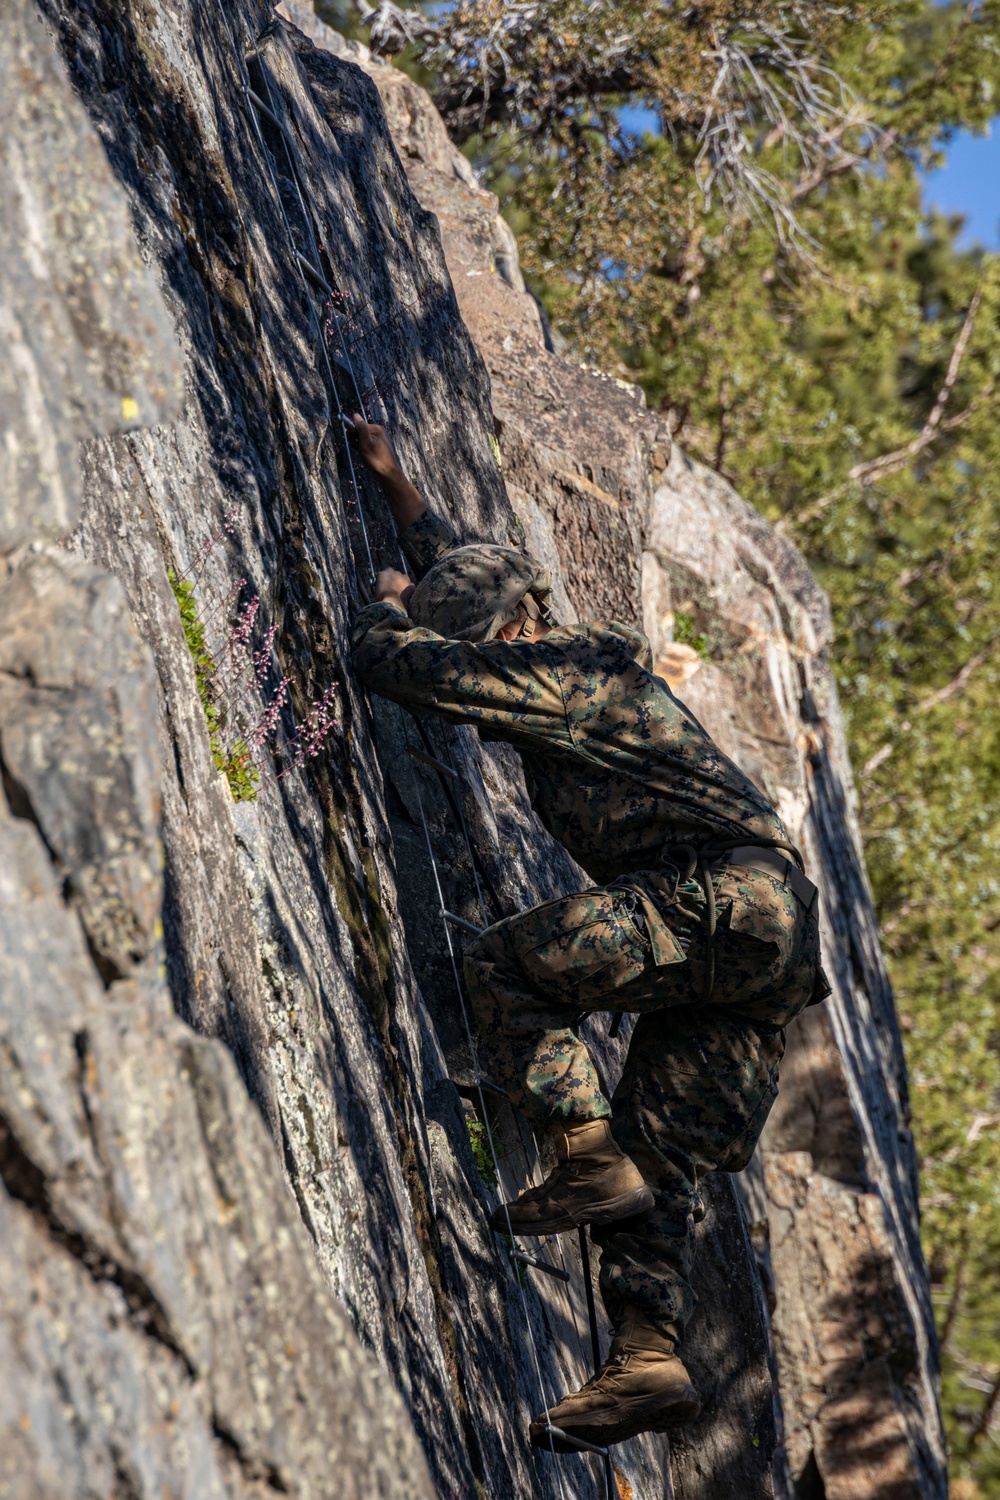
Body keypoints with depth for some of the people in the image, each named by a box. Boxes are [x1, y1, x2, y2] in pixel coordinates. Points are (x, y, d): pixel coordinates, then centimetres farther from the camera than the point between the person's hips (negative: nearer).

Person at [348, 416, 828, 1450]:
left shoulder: (563, 670, -5)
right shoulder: (579, 670, 25)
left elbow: (393, 662, -7)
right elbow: (463, 574, 43)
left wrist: (388, 604, 15)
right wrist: (398, 492, 48)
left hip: (721, 895, -10)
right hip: (771, 936, 10)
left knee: (504, 968, -8)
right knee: (655, 1148, 4)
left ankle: (590, 1156, -13)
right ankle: (648, 1357, -4)